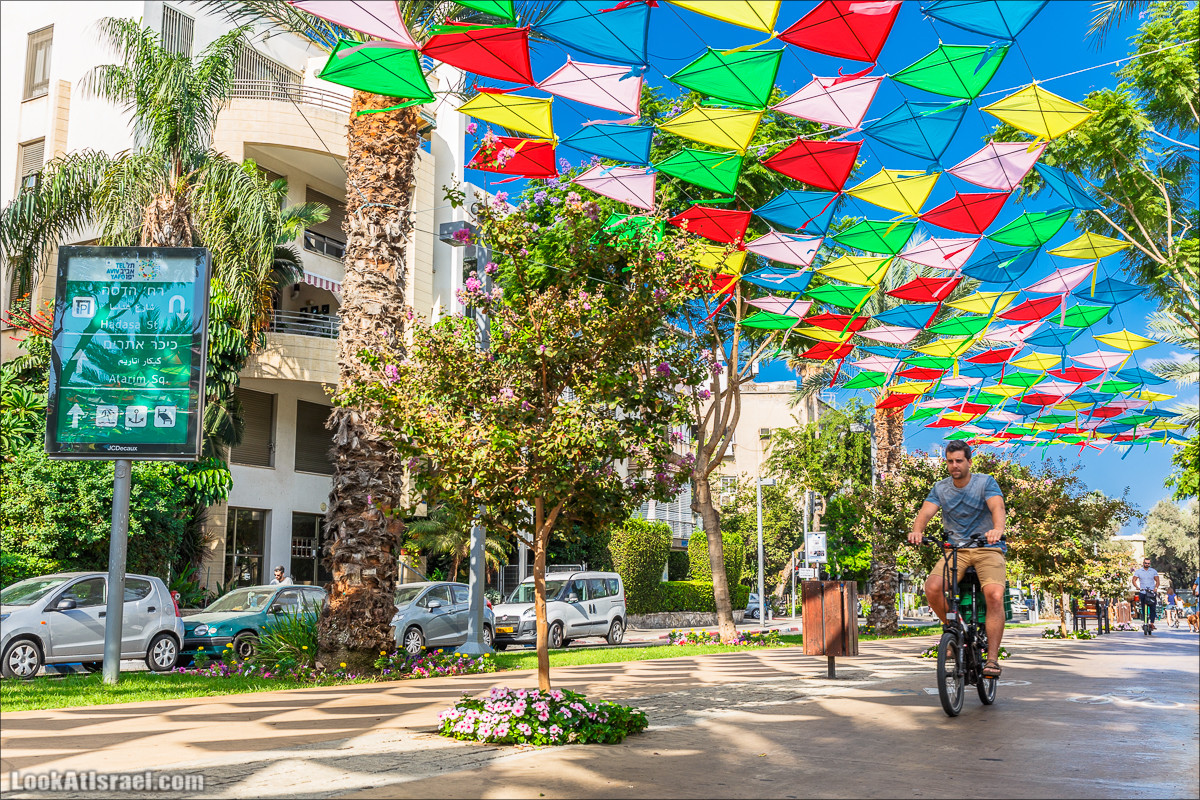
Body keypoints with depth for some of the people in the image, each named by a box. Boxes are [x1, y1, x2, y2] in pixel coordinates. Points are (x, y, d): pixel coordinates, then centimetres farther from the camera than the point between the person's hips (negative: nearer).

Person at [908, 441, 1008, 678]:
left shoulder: (986, 483, -2)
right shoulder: (940, 488, 7)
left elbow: (998, 507, -21)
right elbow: (926, 512, -8)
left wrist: (998, 529, -44)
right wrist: (917, 531, -32)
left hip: (988, 548, -3)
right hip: (955, 550, 3)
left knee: (995, 596, -28)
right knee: (932, 588, -24)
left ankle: (992, 659, -20)